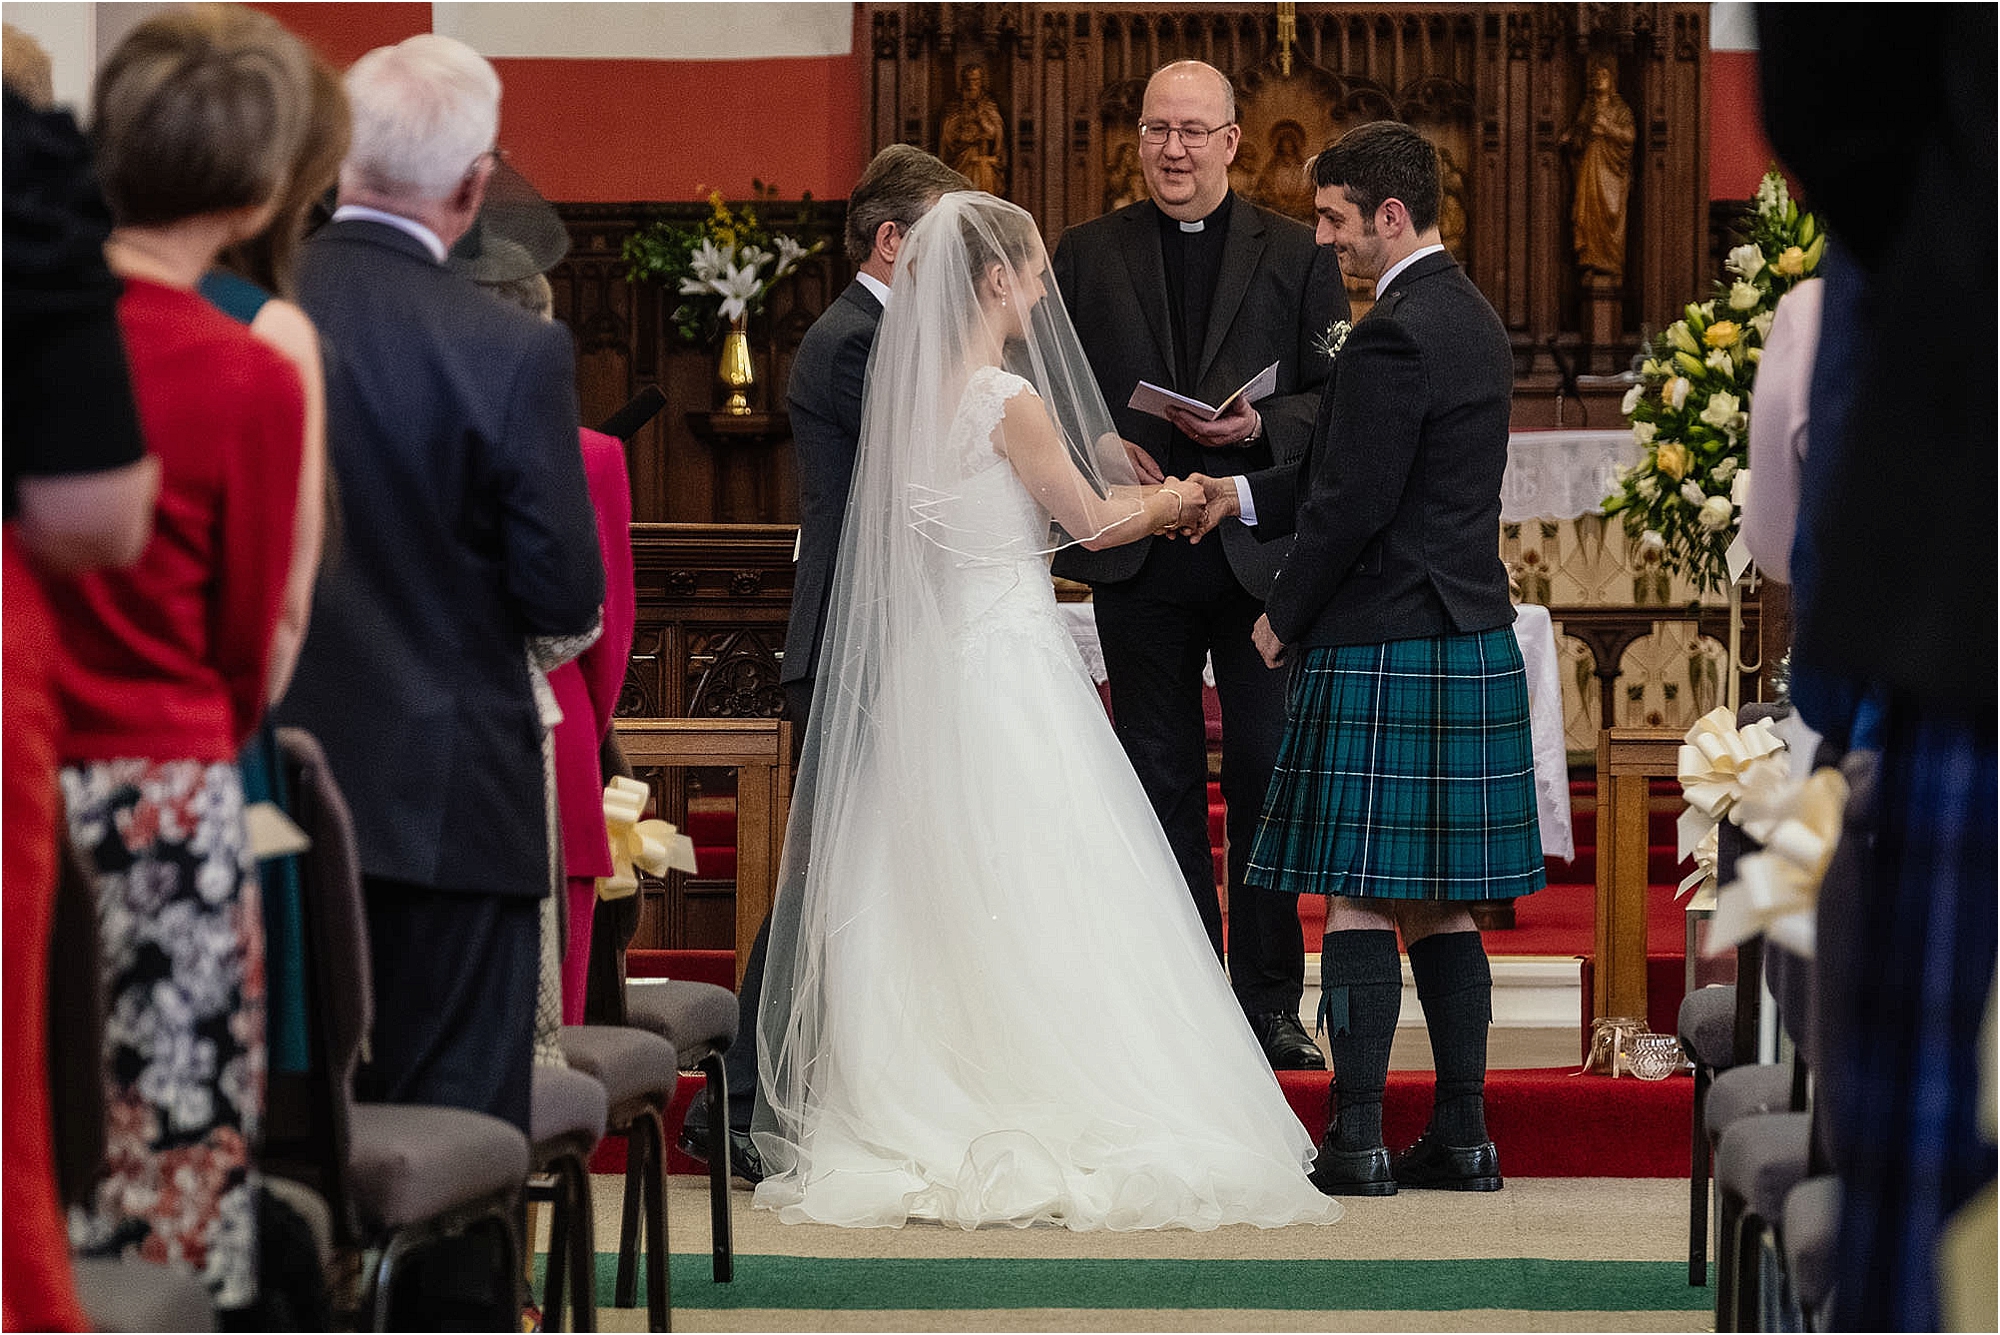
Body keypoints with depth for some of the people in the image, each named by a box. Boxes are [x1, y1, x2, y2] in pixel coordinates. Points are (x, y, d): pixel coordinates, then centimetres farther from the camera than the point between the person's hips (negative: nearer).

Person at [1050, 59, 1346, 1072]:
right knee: (1162, 786, 6)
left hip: (1262, 557, -1)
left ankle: (1270, 1004, 8)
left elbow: (1339, 399, 3)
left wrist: (1261, 427, -15)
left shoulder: (1296, 256, 5)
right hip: (1139, 555, 1)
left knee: (1269, 779, 0)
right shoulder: (1087, 256, 8)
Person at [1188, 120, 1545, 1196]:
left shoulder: (1394, 335, -16)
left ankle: (1356, 1140, -3)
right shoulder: (1473, 320, 15)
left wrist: (1283, 615, -5)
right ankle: (1462, 1134, 12)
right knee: (1439, 905, 11)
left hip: (1383, 652, -9)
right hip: (1471, 645, 9)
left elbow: (1353, 504, -18)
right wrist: (1247, 494, 17)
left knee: (1357, 901, -4)